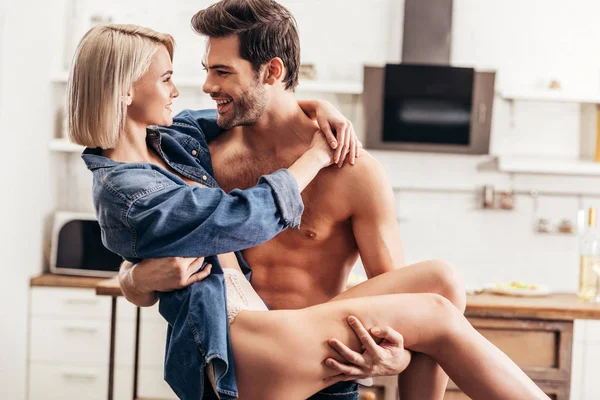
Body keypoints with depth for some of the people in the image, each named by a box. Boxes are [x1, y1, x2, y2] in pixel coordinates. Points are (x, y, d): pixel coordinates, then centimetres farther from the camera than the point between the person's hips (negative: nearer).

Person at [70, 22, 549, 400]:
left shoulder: (166, 143, 12)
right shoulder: (127, 195, -15)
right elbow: (252, 215, -15)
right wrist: (317, 155, 1)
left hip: (246, 319, 10)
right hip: (231, 344, -10)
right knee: (438, 317, -14)